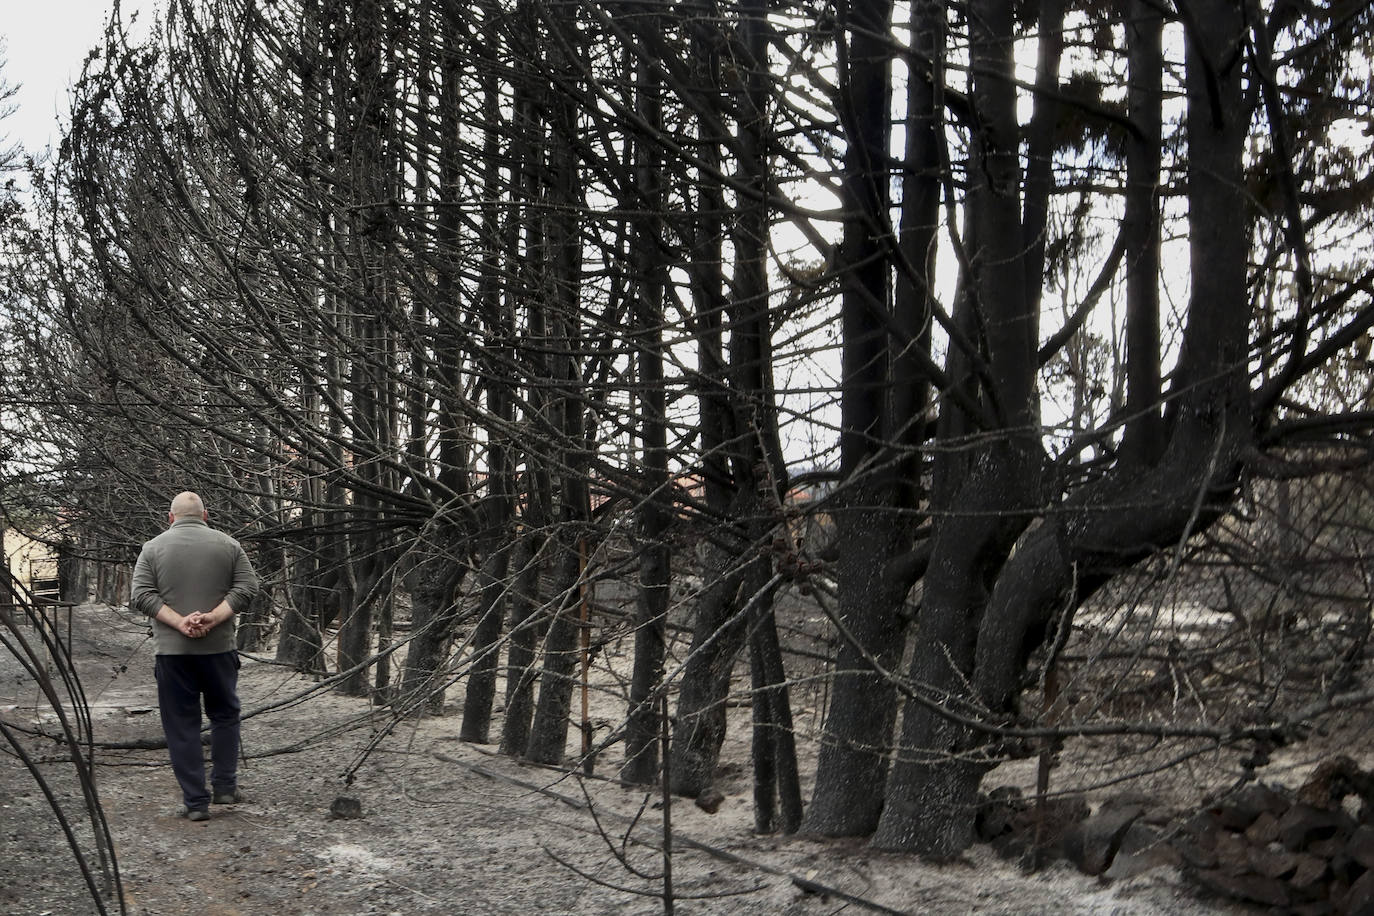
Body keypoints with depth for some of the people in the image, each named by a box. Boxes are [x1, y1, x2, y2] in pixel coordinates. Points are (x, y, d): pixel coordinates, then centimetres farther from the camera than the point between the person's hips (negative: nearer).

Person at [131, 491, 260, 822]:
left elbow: (141, 595, -7)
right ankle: (225, 786, 17)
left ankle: (195, 802, 4)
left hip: (172, 650, -1)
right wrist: (213, 618, -11)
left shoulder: (153, 548, 3)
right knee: (224, 715, 18)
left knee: (181, 725, 4)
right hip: (219, 647, 1)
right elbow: (247, 588, -4)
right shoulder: (228, 545, 5)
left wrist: (179, 622, -13)